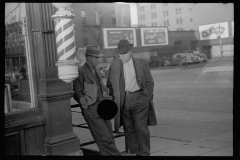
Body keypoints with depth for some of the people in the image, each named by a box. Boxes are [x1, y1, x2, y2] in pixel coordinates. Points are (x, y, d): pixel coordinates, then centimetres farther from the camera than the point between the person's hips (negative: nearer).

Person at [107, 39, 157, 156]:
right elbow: (110, 84, 15)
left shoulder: (141, 63, 2)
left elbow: (150, 82, 7)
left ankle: (144, 153, 7)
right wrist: (114, 98, 6)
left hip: (139, 99, -2)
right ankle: (135, 152, 18)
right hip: (124, 101, 2)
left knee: (141, 128, -5)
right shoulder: (114, 66, 6)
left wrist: (145, 97, -3)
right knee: (129, 129, 6)